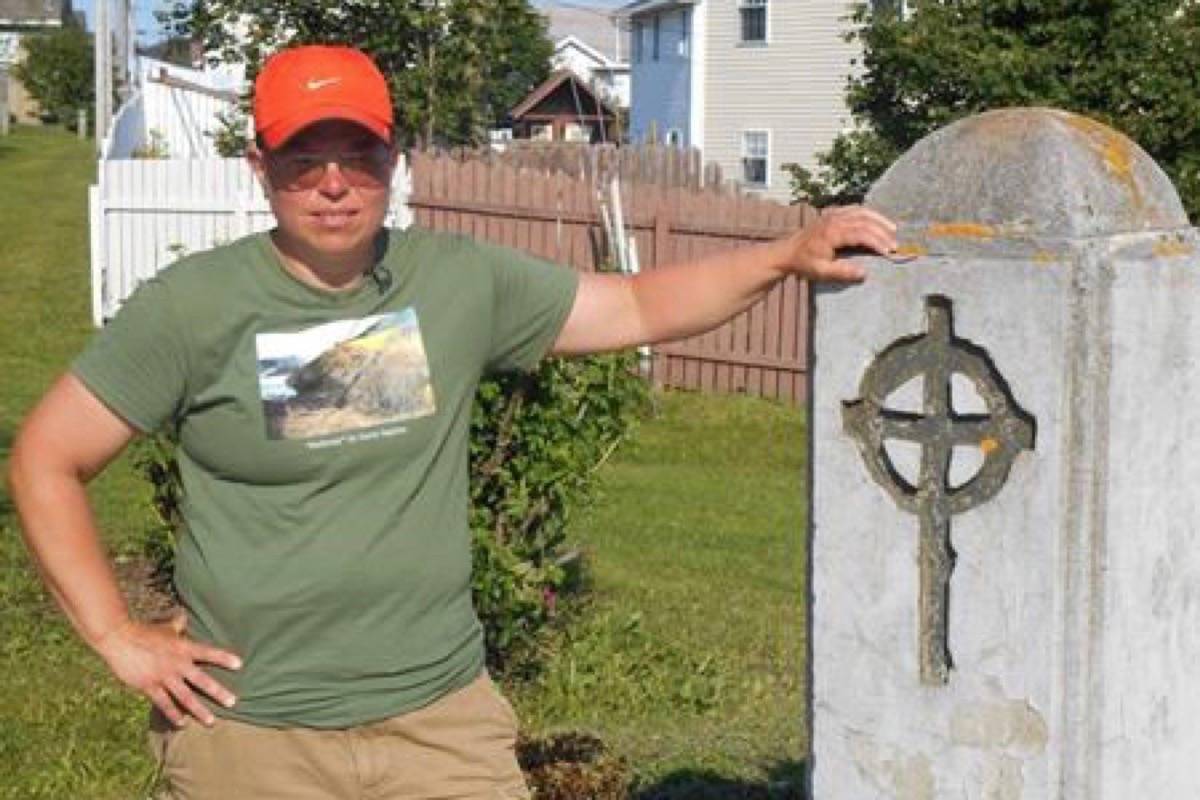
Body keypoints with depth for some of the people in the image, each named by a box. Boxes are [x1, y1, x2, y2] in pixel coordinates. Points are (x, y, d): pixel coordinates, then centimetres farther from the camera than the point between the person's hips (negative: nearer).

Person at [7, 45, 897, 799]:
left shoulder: (459, 282, 1)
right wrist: (119, 638, -5)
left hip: (445, 714, 2)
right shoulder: (195, 305, -7)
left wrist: (787, 254, 0)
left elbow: (636, 306, 9)